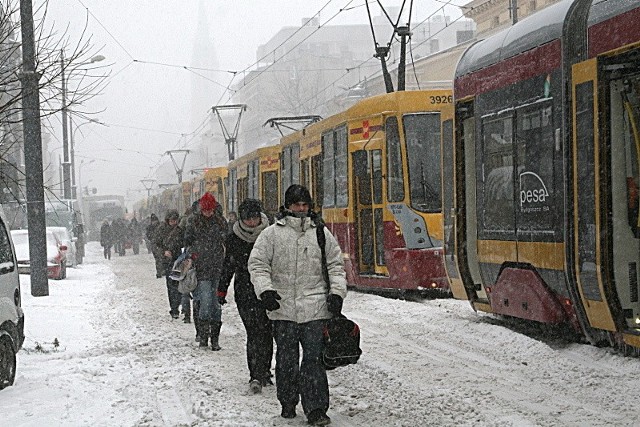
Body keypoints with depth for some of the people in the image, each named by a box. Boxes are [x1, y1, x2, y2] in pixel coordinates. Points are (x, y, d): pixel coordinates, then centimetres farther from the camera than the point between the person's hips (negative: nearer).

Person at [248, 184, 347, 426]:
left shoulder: (321, 233, 9)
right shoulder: (272, 233, 3)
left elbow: (335, 265, 15)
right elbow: (257, 264, 3)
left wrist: (336, 292, 3)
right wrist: (265, 290, -11)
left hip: (315, 308, 0)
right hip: (283, 307, 0)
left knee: (313, 358, -5)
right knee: (286, 358, 8)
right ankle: (288, 403, 23)